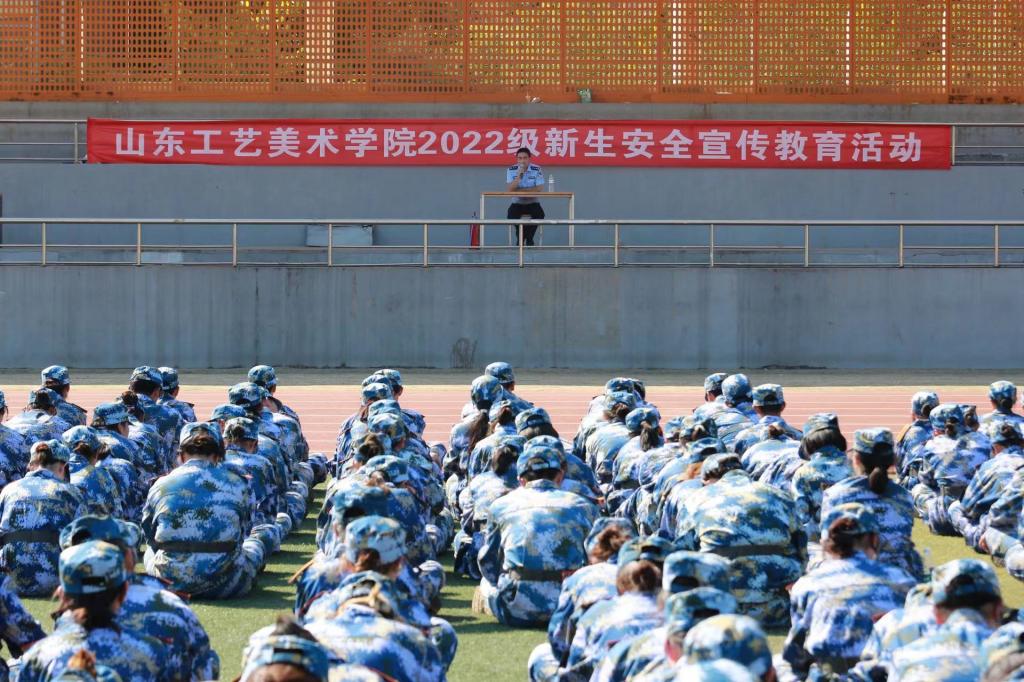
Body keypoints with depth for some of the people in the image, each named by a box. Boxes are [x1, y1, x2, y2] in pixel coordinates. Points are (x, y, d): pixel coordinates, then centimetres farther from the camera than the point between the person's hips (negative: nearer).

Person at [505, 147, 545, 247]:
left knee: (539, 214, -29)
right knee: (512, 213, -31)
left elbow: (539, 189, -15)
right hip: (517, 203, 0)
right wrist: (519, 175, -26)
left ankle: (529, 238, -6)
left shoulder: (537, 170, -8)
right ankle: (520, 237, -5)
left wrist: (520, 190, -16)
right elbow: (509, 190, -15)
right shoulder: (511, 170, -5)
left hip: (532, 203, 0)